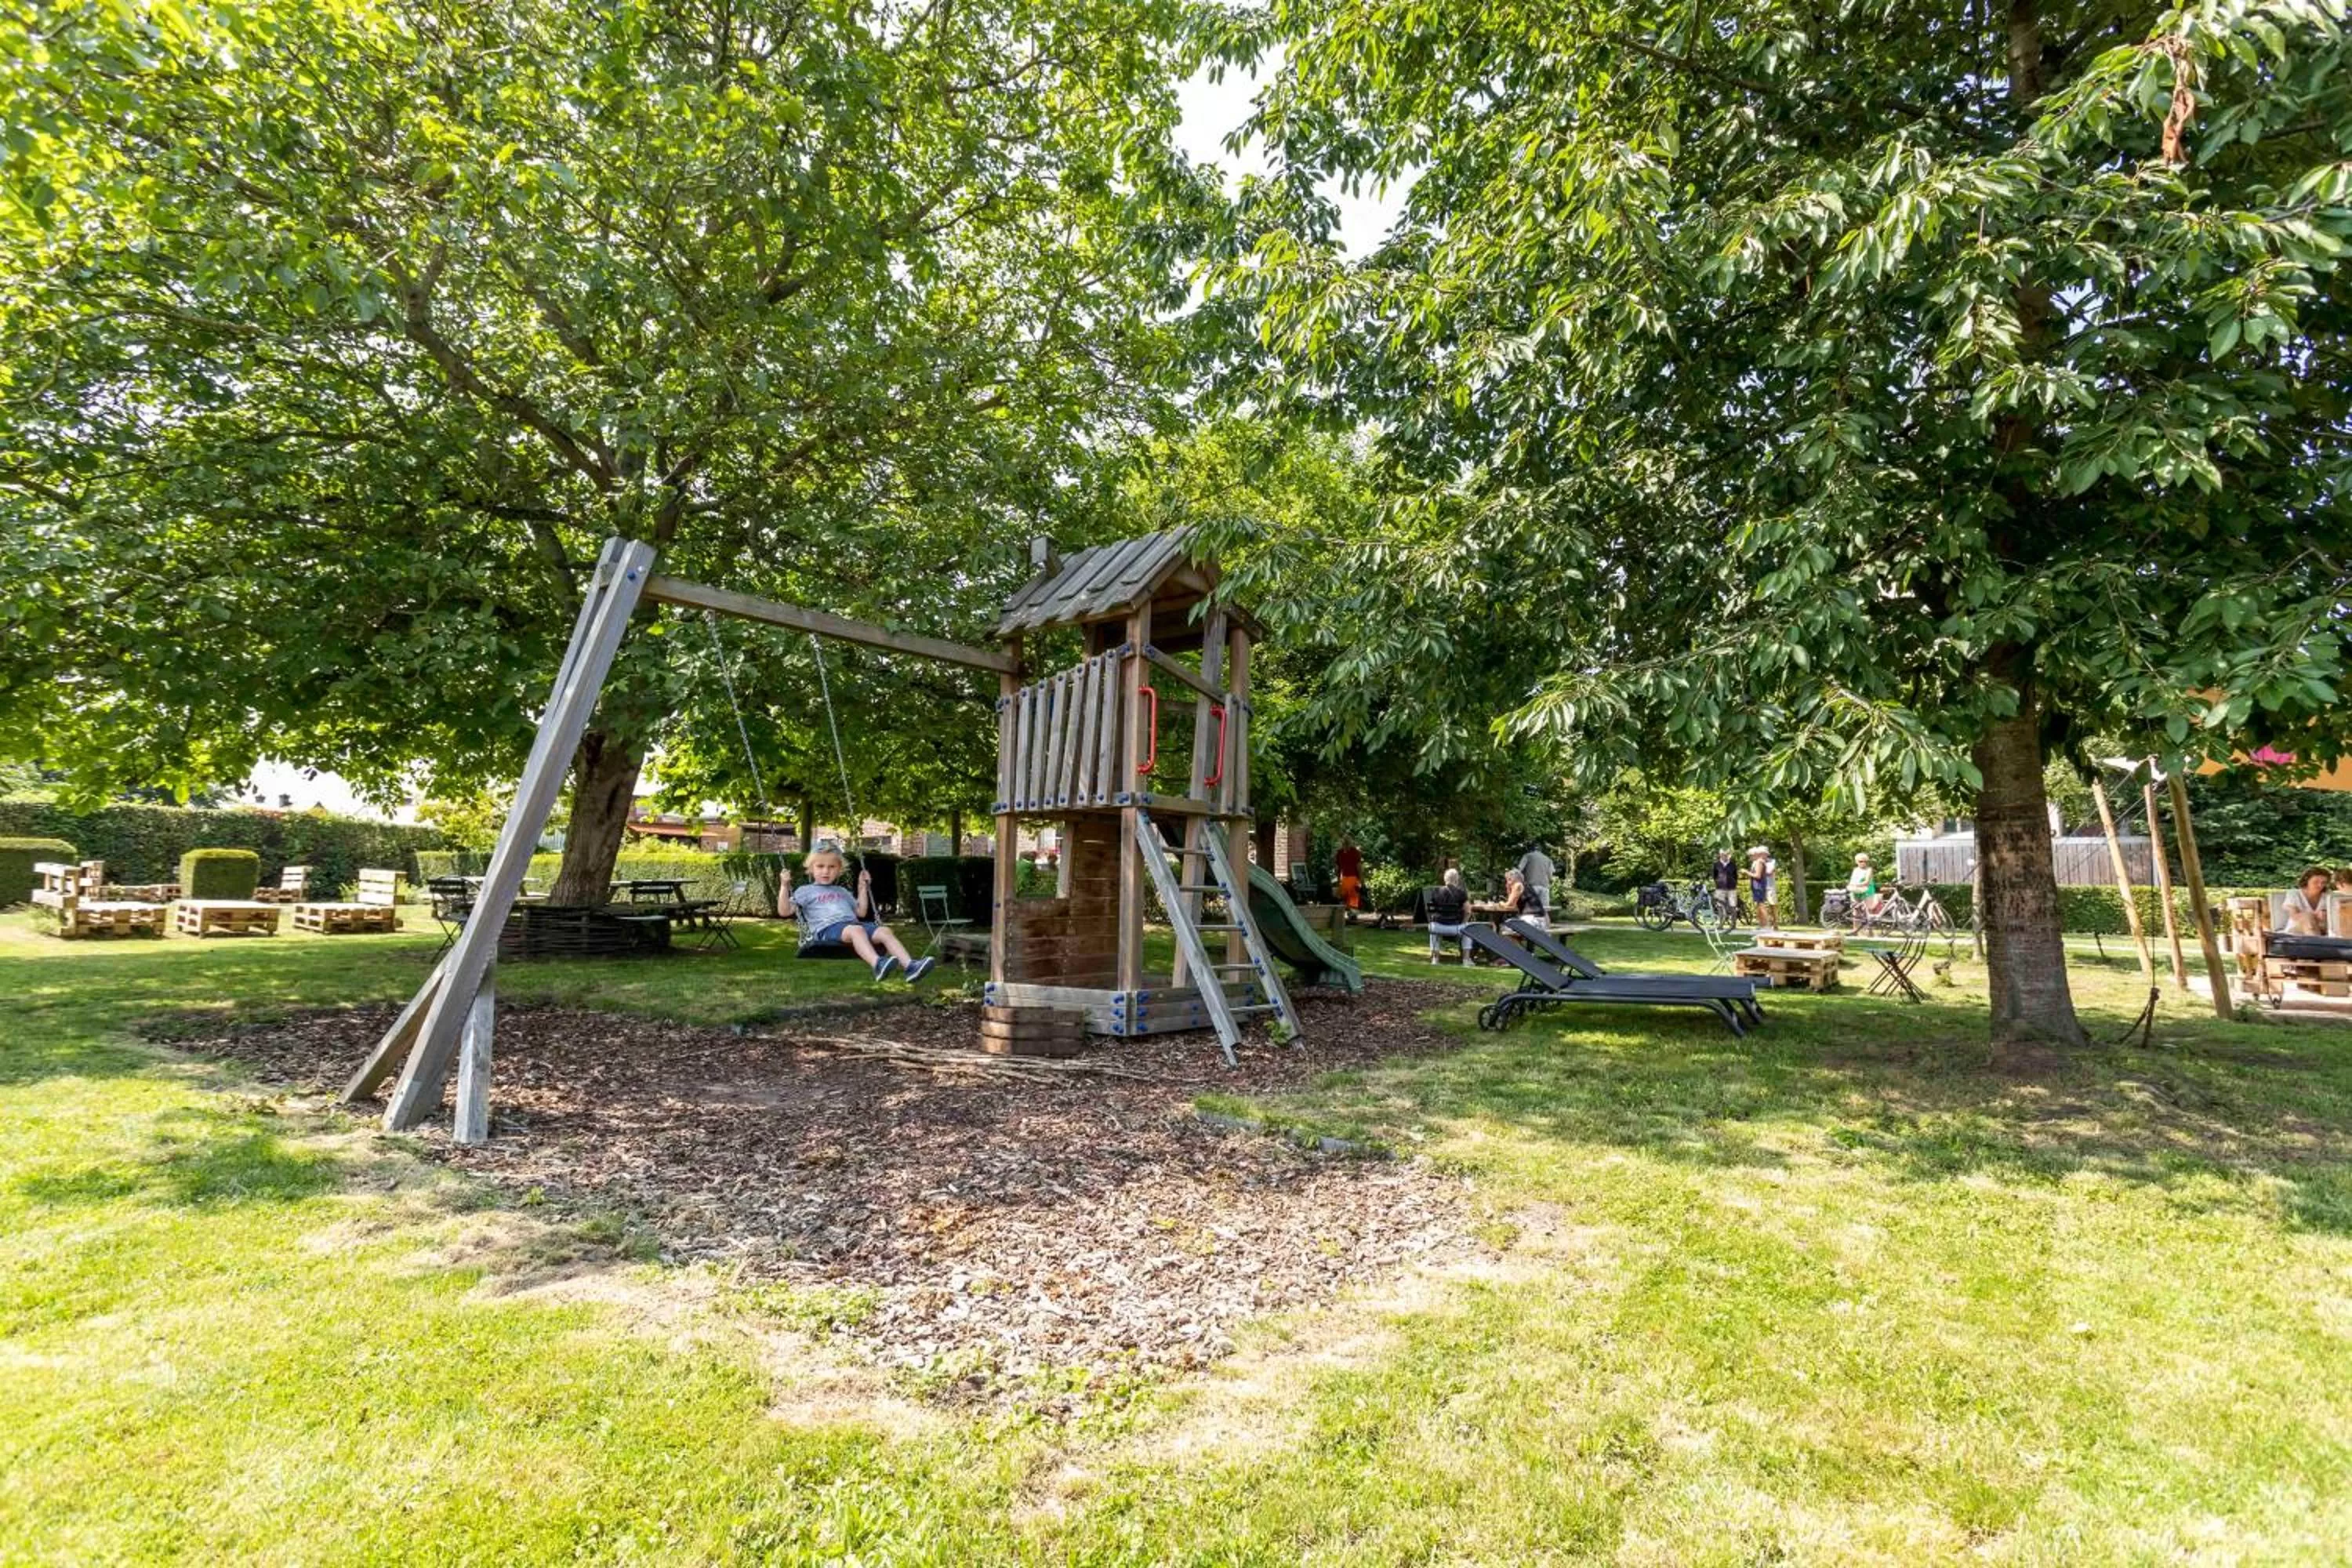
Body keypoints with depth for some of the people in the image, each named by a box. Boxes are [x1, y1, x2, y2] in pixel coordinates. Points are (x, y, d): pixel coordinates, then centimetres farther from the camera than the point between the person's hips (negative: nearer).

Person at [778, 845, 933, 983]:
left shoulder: (842, 891, 34)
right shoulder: (805, 891, 20)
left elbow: (861, 913, 33)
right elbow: (784, 911, 8)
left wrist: (863, 888, 33)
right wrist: (784, 886, -2)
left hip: (853, 923, 5)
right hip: (827, 928, -5)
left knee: (884, 931, -23)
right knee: (856, 930, -39)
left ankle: (910, 966, -43)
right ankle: (878, 964, -65)